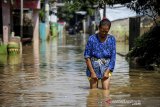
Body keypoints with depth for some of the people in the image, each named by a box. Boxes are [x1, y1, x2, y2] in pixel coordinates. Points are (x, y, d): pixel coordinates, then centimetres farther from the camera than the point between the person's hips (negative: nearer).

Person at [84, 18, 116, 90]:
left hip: (106, 68, 1)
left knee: (106, 89, -10)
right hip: (93, 67, -1)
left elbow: (113, 57, 2)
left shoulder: (111, 39, 1)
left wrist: (107, 71, -7)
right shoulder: (92, 39, -6)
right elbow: (87, 56, -5)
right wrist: (92, 72, -11)